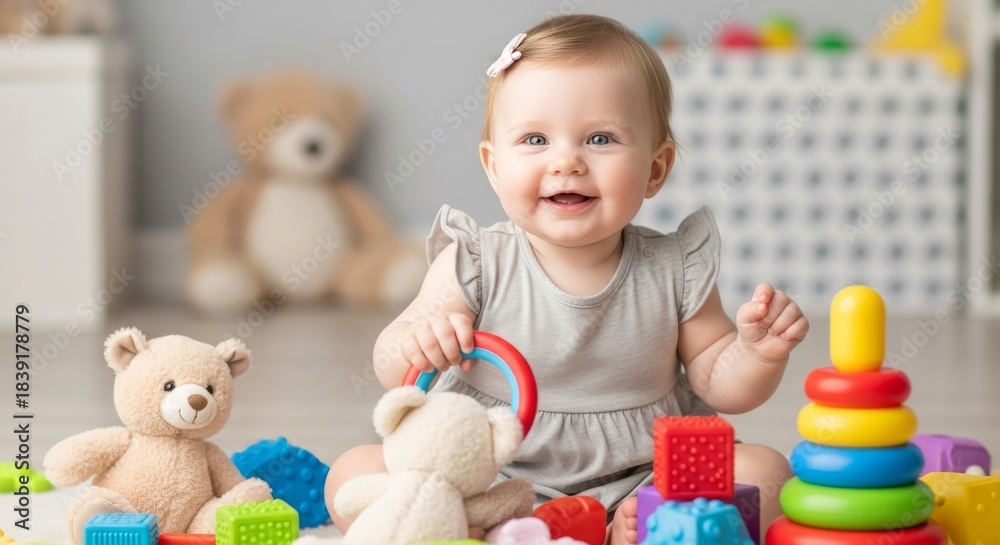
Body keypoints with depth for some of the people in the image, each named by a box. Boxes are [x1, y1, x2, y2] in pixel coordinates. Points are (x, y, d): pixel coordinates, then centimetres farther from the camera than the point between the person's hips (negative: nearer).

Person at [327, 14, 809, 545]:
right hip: (488, 484, -1)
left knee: (764, 471, -19)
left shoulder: (674, 271, -3)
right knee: (354, 472, -22)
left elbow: (718, 383, 6)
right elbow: (395, 374, -5)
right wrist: (413, 342, -28)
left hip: (640, 484, 1)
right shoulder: (475, 266, -7)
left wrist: (758, 352, -16)